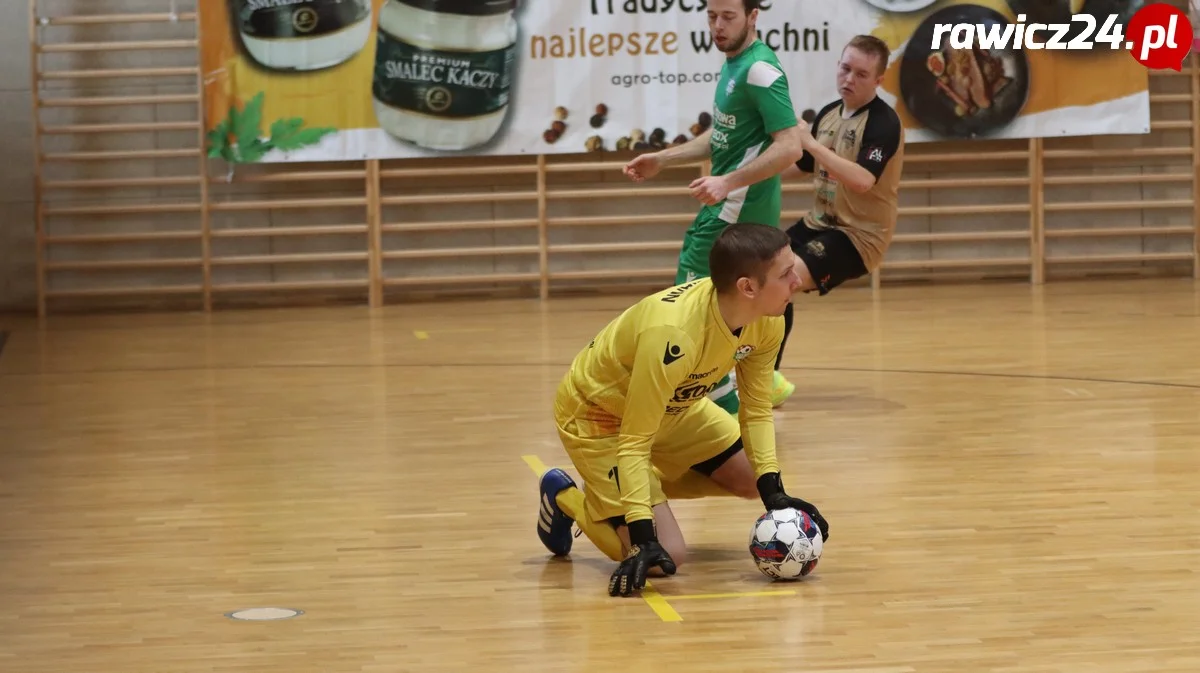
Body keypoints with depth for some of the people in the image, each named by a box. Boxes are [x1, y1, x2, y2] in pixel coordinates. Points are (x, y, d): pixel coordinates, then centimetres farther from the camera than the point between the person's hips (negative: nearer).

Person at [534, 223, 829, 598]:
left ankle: (648, 487, 22)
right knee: (664, 557, -16)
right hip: (598, 414, -8)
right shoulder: (673, 335, -40)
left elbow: (756, 411, -5)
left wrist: (774, 493, -17)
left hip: (675, 405, 8)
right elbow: (633, 442, -34)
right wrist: (644, 540, -39)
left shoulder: (767, 322, -18)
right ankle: (567, 500, 8)